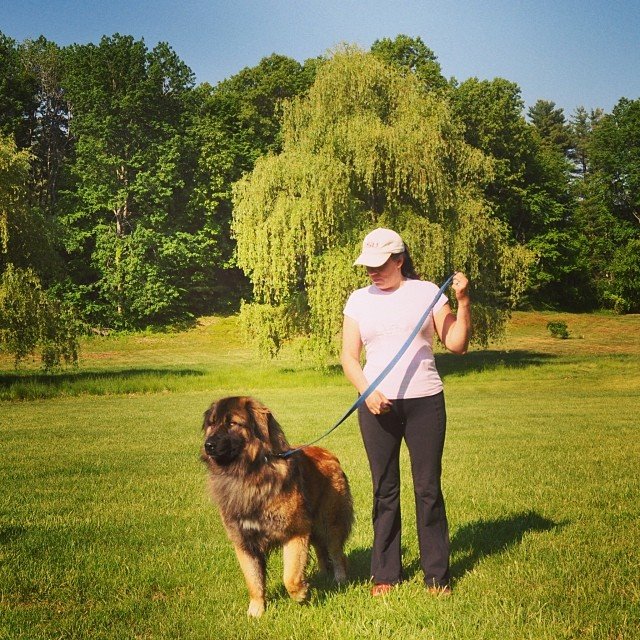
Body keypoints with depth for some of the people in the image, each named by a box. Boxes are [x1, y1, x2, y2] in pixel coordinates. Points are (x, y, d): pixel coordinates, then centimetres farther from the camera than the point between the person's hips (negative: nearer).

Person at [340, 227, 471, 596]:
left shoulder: (426, 292, 2)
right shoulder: (359, 300, 8)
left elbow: (457, 344, 0)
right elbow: (349, 356, 6)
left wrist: (463, 302, -12)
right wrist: (366, 391, -10)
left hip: (424, 401, -2)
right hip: (377, 405, 2)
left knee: (428, 488, 0)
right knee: (384, 490, 7)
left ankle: (437, 575, 11)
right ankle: (386, 573, 18)